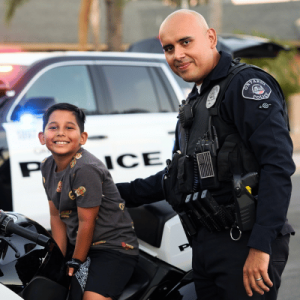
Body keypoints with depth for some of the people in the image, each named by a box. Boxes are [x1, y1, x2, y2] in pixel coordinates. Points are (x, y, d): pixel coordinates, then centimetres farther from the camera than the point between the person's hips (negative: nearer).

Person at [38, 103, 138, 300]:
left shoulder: (86, 169, -23)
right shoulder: (48, 167, 2)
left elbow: (86, 222, -19)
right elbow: (56, 216, 6)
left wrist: (75, 263, -10)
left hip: (115, 248, -8)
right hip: (77, 243, 8)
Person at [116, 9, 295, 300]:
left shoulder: (246, 84, -10)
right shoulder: (193, 104, 20)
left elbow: (278, 165, -20)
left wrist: (261, 246, -24)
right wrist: (121, 193, 23)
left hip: (245, 245, -9)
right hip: (204, 244, 9)